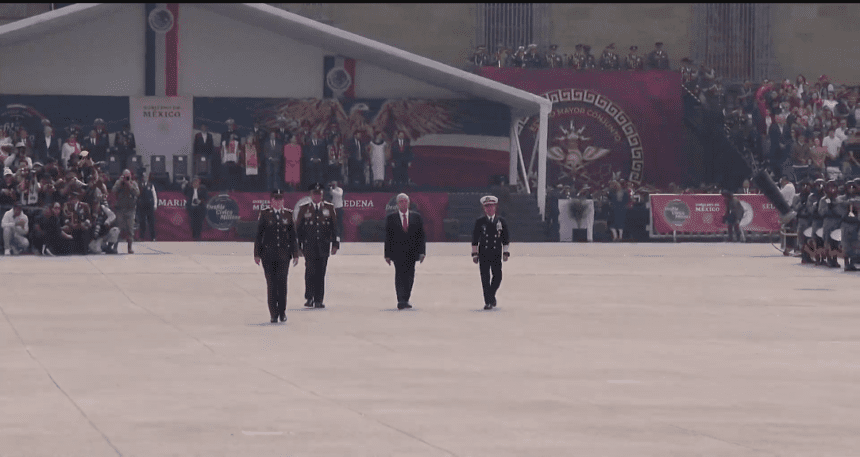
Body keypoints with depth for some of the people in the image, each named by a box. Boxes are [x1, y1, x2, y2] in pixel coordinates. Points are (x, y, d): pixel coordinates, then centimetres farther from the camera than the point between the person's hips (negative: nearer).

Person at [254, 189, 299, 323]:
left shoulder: (289, 214, 8)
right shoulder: (265, 214, 4)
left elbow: (293, 235, 10)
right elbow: (259, 234, 4)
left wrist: (295, 254, 7)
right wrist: (257, 253, 0)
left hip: (283, 254, 1)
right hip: (268, 254, -1)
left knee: (282, 282, -5)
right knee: (271, 284, -1)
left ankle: (282, 311, 8)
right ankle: (274, 314, 4)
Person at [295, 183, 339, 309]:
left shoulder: (329, 208, 9)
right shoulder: (304, 209, 5)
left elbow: (334, 227, 9)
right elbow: (298, 228, 7)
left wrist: (335, 244, 1)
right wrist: (299, 245, 1)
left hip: (323, 246, 2)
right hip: (309, 246, -1)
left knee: (321, 273, 3)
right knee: (310, 272, -9)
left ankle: (318, 300, 7)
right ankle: (309, 298, -3)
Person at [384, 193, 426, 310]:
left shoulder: (416, 217, 11)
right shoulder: (391, 218, 6)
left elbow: (421, 235, 9)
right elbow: (388, 237, 4)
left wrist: (422, 252, -1)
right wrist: (388, 254, -1)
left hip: (411, 253, 2)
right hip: (397, 253, -2)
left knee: (409, 277, 4)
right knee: (400, 276, -10)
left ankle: (406, 300, 14)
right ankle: (401, 301, -13)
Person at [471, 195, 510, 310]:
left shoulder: (501, 221, 9)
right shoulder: (480, 222, 5)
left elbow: (506, 238, 11)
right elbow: (475, 238, 5)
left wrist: (505, 252, 4)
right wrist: (475, 253, 0)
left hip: (496, 253, 1)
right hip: (483, 253, -1)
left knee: (497, 276, -2)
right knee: (485, 278, -5)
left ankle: (491, 295, 24)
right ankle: (488, 301, -2)